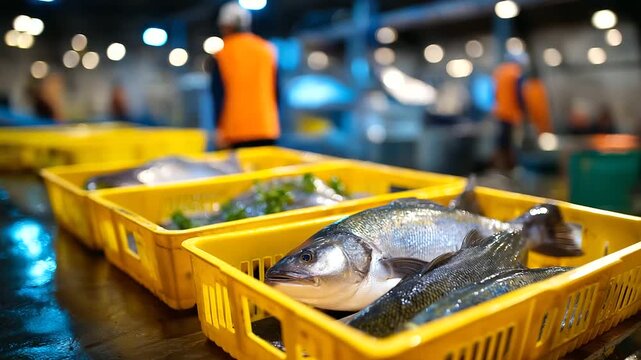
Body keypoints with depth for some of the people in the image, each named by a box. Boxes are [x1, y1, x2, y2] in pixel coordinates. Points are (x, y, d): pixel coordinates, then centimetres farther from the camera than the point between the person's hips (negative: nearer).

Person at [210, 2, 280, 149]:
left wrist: (219, 128, -4)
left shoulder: (221, 54, -1)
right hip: (267, 130, 3)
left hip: (235, 132, -3)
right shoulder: (267, 49, 9)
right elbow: (276, 91, 10)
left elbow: (219, 94, -5)